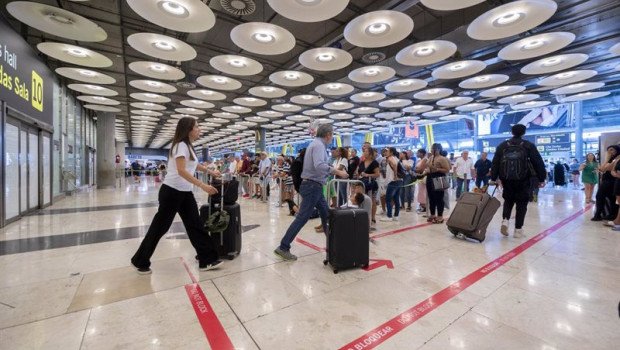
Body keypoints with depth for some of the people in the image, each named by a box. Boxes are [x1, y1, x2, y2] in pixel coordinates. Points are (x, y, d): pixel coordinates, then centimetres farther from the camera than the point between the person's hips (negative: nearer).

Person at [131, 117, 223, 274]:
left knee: (195, 225, 4)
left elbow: (194, 165, 32)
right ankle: (140, 262, 26)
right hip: (171, 192, -9)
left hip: (185, 193, 9)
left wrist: (210, 172, 41)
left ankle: (207, 260, 8)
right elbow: (181, 171, -28)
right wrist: (203, 185, -33)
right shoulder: (181, 145, -16)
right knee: (160, 226, 5)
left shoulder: (189, 146, 13)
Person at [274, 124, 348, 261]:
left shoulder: (317, 144, 16)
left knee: (326, 213, 18)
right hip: (312, 186, -11)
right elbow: (319, 165, -31)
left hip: (314, 186, 11)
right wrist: (337, 172, -26)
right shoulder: (318, 145, -15)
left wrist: (331, 169, 18)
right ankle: (283, 248, -1)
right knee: (302, 218, -7)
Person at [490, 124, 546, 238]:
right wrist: (541, 179, 7)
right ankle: (518, 229, 8)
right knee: (521, 203, 7)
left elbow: (495, 163, 3)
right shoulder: (529, 145, 3)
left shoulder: (502, 145, 7)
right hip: (522, 179, -1)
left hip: (506, 178, 2)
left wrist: (493, 178, 6)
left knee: (508, 199, 18)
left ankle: (505, 220, -4)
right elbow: (538, 163, 1)